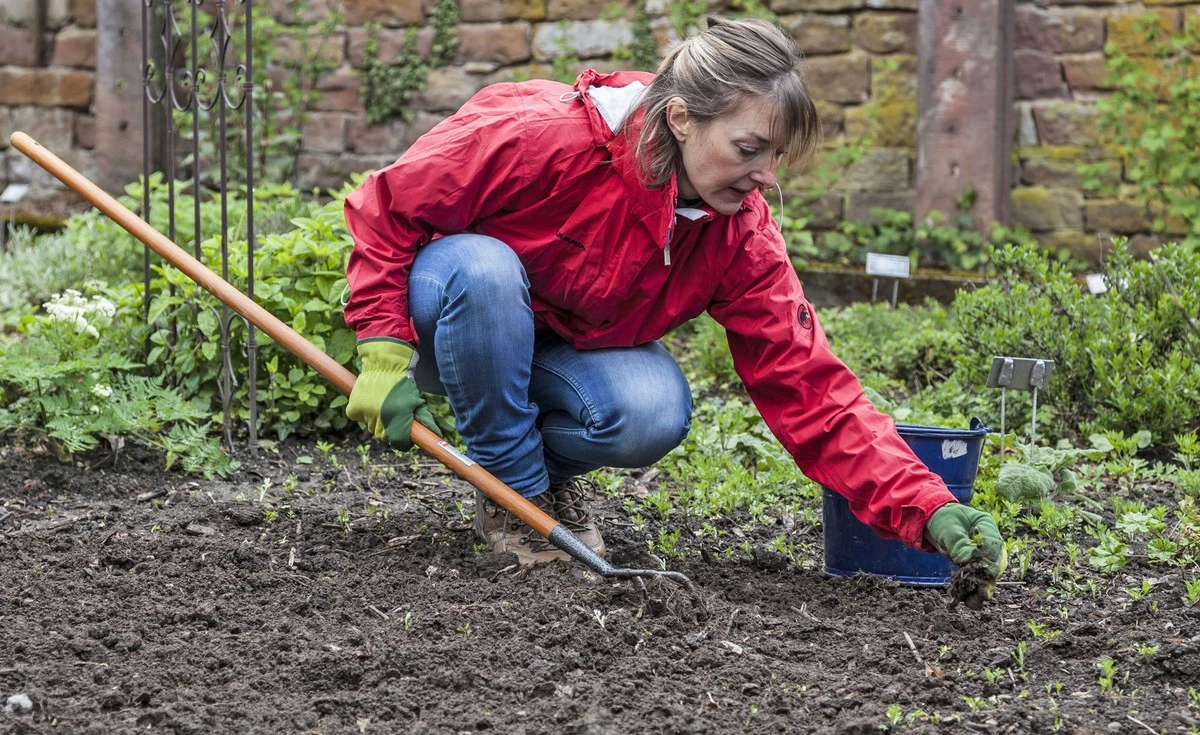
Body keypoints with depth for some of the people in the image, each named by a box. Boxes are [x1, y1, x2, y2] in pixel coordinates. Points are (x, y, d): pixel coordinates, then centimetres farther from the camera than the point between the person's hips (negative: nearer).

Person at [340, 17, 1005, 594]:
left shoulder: (743, 235, -17)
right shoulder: (544, 135, -32)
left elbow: (806, 387, -19)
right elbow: (388, 204, -20)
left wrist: (927, 510, -29)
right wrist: (383, 352, -25)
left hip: (560, 348, 3)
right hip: (446, 315, -3)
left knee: (654, 415, -30)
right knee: (484, 269, -39)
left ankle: (544, 471, 5)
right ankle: (512, 496, -16)